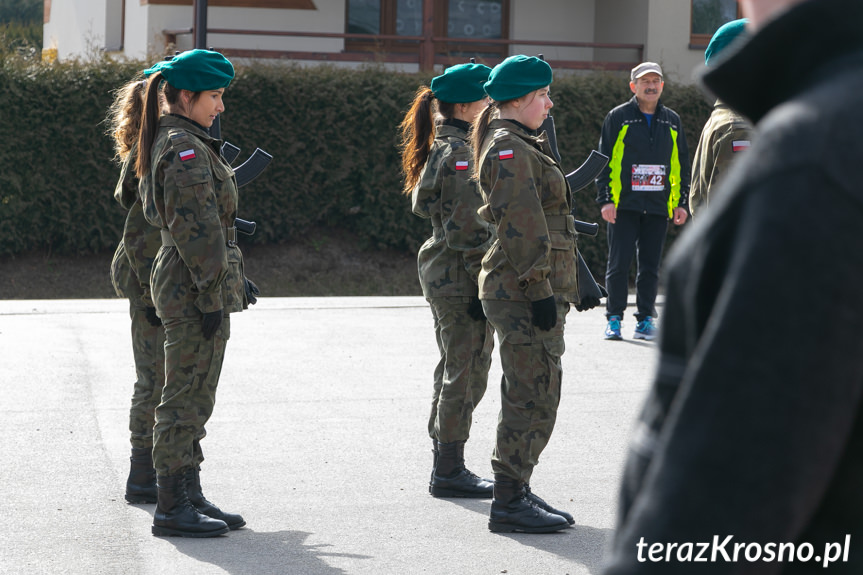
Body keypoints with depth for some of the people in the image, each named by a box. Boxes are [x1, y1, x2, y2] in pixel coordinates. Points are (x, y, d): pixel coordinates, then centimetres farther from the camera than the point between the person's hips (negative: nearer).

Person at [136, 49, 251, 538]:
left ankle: (189, 496, 22)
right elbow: (195, 228, -20)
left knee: (194, 399, 15)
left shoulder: (176, 143, 17)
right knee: (187, 399, -5)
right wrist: (211, 294, -21)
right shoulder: (185, 148, -15)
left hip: (183, 284, 10)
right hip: (195, 288, -10)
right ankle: (172, 506, 1)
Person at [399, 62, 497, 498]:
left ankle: (445, 465, 24)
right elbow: (467, 229, -21)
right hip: (462, 279, -10)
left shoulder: (443, 148, 13)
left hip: (443, 275, 10)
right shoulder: (461, 154, -17)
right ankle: (449, 472, 5)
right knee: (466, 373, -2)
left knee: (453, 369, 16)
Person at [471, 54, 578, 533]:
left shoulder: (523, 145, 20)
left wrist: (560, 287, 25)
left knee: (534, 395, 14)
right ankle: (509, 503, -2)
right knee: (532, 395, -7)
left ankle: (515, 492, 22)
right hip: (525, 294, -11)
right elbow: (522, 227, -20)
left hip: (534, 292, 11)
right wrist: (539, 289, -22)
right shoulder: (509, 150, -13)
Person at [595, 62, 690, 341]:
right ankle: (614, 318, 7)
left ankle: (646, 319, 13)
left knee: (650, 266, 5)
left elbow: (681, 164, 16)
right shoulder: (618, 118, 1)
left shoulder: (672, 121, 12)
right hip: (623, 205, -3)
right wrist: (605, 199, -8)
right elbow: (604, 160, 0)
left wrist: (681, 202, 9)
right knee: (619, 264, -2)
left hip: (659, 206, 3)